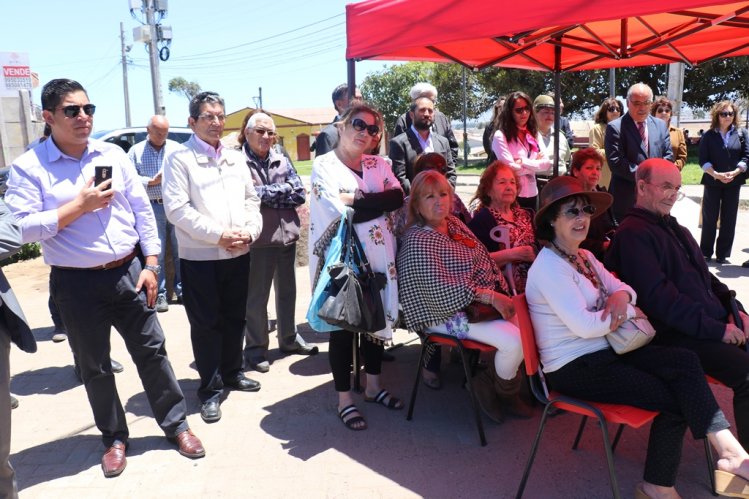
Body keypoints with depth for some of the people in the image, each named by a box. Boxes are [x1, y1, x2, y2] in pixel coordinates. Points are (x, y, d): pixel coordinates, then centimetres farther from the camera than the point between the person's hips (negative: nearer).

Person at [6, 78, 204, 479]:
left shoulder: (114, 155, 4)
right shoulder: (28, 167, -6)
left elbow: (143, 211, 5)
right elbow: (23, 228, -13)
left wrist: (151, 265, 0)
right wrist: (80, 205, -18)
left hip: (127, 274, 2)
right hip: (76, 284, -2)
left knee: (152, 351, 10)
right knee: (94, 367, 12)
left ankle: (177, 424, 26)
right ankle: (115, 437, 32)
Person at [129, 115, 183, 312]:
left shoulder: (176, 148, 10)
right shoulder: (136, 151, 6)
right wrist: (152, 181, -11)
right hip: (152, 208, -1)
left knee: (180, 251, 5)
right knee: (156, 253, 3)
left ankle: (182, 290, 17)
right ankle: (159, 294, 11)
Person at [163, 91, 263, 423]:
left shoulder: (236, 158, 14)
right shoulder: (180, 159, -4)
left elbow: (251, 200, 14)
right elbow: (177, 209, -12)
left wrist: (250, 231, -5)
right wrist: (218, 235, -17)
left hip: (238, 254, 5)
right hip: (200, 257, -5)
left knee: (235, 318, 15)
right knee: (206, 324, 2)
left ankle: (232, 372, 33)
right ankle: (211, 389, 15)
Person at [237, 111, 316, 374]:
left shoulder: (281, 160, 7)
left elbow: (300, 194, 1)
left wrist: (266, 195, -11)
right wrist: (283, 190, -10)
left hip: (287, 234, 6)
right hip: (258, 238, -6)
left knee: (287, 291, 18)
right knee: (256, 297, 6)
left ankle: (289, 338, 34)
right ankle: (255, 348, 20)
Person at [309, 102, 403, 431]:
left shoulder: (379, 165, 11)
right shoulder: (324, 165, -5)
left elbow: (397, 197, -7)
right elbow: (339, 212, -19)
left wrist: (357, 201, -17)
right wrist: (377, 202, -11)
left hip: (378, 257, 5)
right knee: (343, 326, 4)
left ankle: (373, 386, 32)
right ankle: (344, 400, 17)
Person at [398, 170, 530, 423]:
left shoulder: (454, 223, 10)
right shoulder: (417, 241, -15)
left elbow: (484, 260, 13)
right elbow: (441, 289, -23)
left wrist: (503, 295, -1)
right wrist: (490, 297, -24)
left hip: (485, 301, 8)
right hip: (449, 312, -8)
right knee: (515, 340, -23)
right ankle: (503, 392, 8)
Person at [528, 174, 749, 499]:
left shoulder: (584, 257, 12)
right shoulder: (549, 267, -18)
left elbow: (623, 288, 14)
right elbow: (584, 326, -24)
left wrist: (622, 296, -11)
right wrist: (628, 311, -8)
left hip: (605, 351, 8)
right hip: (573, 368, -8)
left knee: (685, 361, -12)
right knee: (675, 399, -12)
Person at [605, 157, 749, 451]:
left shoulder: (675, 229, 22)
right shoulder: (633, 234, -9)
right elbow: (659, 297, -17)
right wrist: (716, 329, -16)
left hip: (714, 325, 9)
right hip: (676, 336, -9)